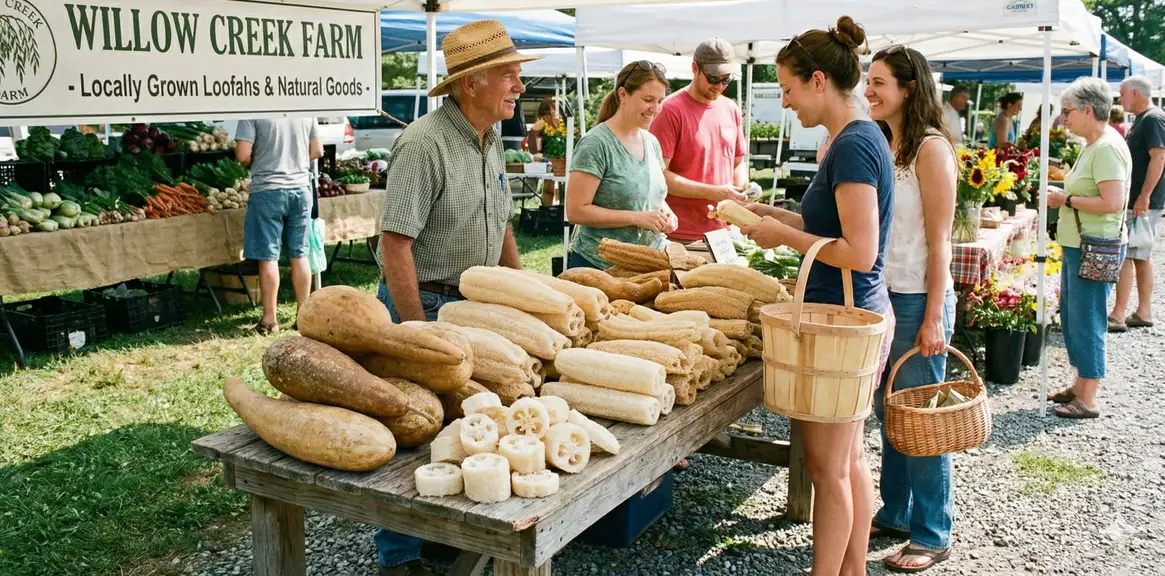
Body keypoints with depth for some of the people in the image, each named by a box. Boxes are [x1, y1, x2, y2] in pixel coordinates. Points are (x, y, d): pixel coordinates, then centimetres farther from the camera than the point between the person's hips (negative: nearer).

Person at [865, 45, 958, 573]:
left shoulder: (930, 148, -12)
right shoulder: (881, 146, 11)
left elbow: (939, 241, -14)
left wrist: (934, 317, -16)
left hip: (915, 301, -8)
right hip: (879, 296, 8)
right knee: (888, 413, 16)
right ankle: (895, 514, 32)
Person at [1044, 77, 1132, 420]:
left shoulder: (1107, 148, -18)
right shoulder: (1092, 146, 13)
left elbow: (1113, 203, -25)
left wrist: (1066, 200, -17)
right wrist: (1062, 195, 6)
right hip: (1078, 246, 10)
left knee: (1086, 321, -3)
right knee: (1071, 317, 17)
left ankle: (1088, 400, 6)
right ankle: (1080, 386, 29)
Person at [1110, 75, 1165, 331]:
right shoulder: (1142, 120, 16)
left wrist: (1144, 197, -26)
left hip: (1144, 202, -10)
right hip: (1137, 200, 10)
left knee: (1125, 256, -10)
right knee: (1141, 256, 13)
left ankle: (1118, 316, -8)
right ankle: (1144, 312, 19)